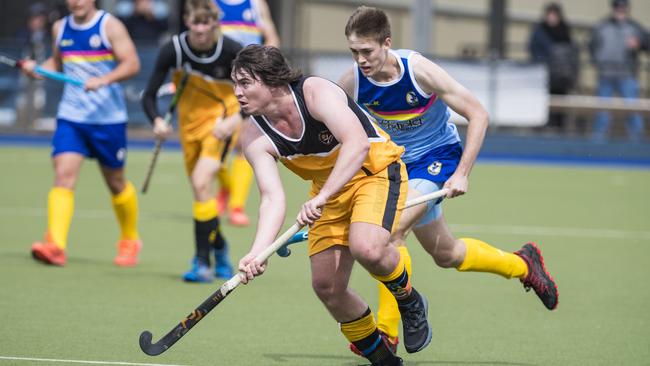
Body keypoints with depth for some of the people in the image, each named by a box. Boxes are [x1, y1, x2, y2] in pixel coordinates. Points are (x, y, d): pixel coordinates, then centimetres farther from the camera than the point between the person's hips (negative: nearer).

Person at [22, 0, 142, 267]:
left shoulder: (110, 26, -6)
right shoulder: (60, 28, 8)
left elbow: (131, 64, -14)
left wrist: (103, 80, -30)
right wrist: (37, 69, 3)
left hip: (108, 118, -3)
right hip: (70, 117, 3)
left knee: (116, 183, 10)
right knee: (63, 175, -15)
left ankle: (130, 240, 33)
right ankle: (55, 246, -25)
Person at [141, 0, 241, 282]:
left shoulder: (231, 50, -19)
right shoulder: (173, 49, -15)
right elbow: (149, 95, -11)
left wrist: (235, 119, -26)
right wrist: (157, 121, -31)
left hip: (221, 122, -4)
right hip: (190, 122, 4)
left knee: (201, 183, -22)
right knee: (201, 193, 11)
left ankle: (202, 263, -18)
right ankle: (220, 250, 37)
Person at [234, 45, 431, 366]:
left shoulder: (316, 92, -27)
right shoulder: (255, 138, -12)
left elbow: (357, 144, -40)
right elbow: (272, 198, -22)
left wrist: (321, 197, -49)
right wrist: (257, 252, -38)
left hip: (375, 170, -6)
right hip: (328, 191, 6)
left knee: (366, 248, -34)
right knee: (327, 287, -3)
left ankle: (409, 302, -2)